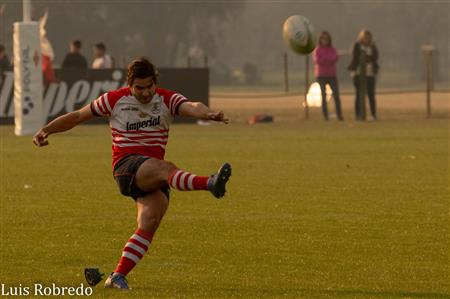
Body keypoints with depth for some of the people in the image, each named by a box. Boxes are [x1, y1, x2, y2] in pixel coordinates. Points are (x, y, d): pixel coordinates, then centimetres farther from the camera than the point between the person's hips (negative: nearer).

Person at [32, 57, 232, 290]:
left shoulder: (166, 100, 5)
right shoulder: (115, 100, 3)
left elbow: (191, 107, -16)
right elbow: (77, 116, 12)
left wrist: (209, 114, -39)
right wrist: (46, 130, 1)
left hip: (153, 173, 4)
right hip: (127, 164, -4)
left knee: (149, 223, -17)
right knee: (167, 168, -34)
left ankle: (118, 276, -16)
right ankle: (210, 183, -64)